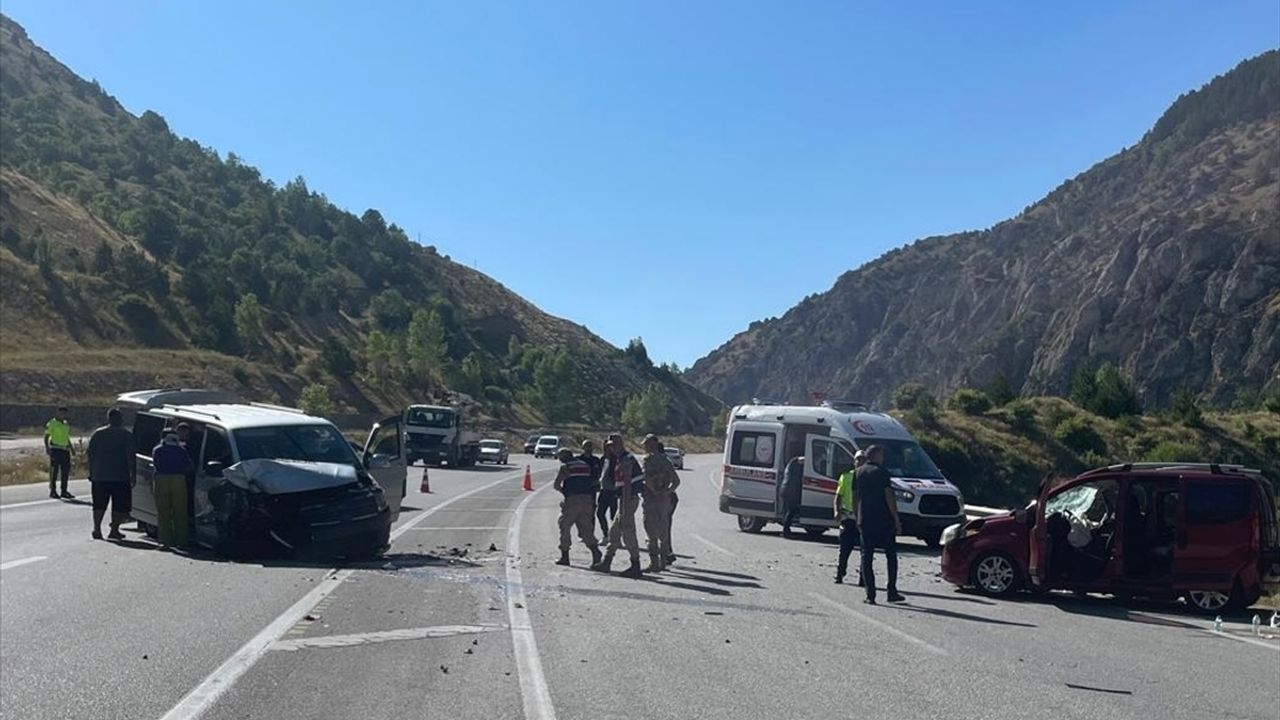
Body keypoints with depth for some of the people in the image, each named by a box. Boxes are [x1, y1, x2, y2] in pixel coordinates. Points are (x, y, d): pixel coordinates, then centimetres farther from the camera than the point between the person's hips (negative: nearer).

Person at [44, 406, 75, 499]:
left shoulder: (66, 424, 17)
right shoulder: (52, 423, -3)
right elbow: (46, 436, -5)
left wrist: (71, 447, 17)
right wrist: (47, 447, -16)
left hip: (65, 450, 6)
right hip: (55, 449, -6)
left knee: (66, 471, 5)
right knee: (54, 471, -4)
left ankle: (64, 491, 12)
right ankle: (53, 491, 3)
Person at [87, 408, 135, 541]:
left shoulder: (97, 434, 8)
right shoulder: (126, 434, -4)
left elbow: (91, 455, 9)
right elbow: (131, 457, -8)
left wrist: (91, 473, 15)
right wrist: (132, 475, -4)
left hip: (99, 476, 4)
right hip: (120, 477, -4)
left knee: (99, 505, 13)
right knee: (119, 506, 4)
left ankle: (97, 529, 3)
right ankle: (114, 530, 1)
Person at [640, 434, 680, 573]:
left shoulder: (648, 458, -9)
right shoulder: (666, 460, 13)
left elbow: (647, 478, -22)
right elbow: (676, 481, 11)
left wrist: (654, 491, -11)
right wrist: (667, 491, 3)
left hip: (652, 499, -7)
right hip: (665, 499, 7)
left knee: (652, 531, -3)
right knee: (663, 531, 14)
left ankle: (654, 563, -3)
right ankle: (663, 562, 19)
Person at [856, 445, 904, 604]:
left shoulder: (858, 473, 10)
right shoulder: (881, 472, -7)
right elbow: (889, 496, -12)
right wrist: (897, 519, -9)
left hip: (864, 521, 4)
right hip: (884, 520, -4)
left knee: (866, 556, 4)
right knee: (891, 555, 8)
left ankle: (870, 595, -1)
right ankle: (892, 592, 7)